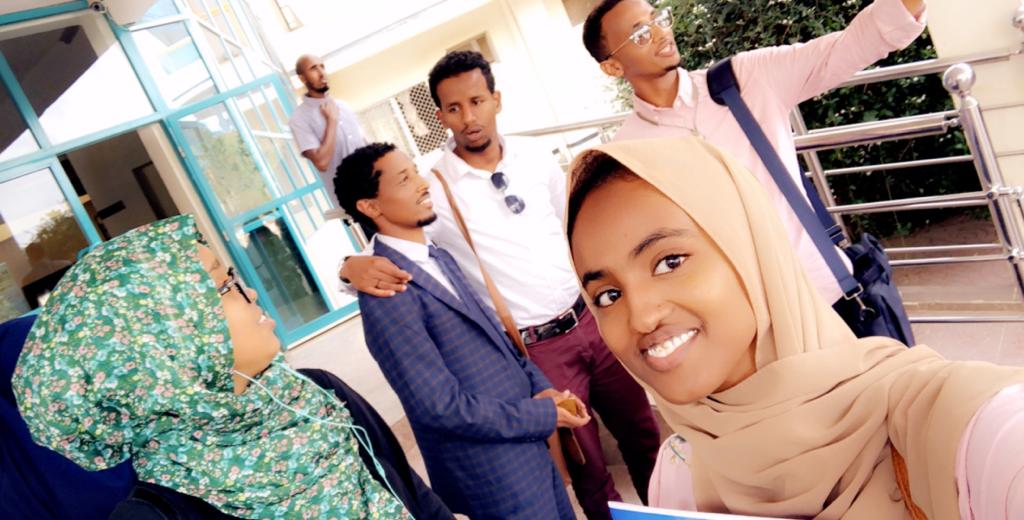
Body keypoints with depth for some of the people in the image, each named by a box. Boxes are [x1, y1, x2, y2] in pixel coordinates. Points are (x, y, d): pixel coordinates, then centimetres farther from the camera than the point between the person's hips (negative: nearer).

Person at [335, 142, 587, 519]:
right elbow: (441, 406, -24)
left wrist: (540, 389, -3)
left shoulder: (439, 258, 7)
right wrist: (544, 414, -15)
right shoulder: (386, 293, -22)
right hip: (493, 475, -8)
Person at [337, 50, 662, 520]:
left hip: (590, 319, 4)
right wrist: (355, 266, -34)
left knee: (643, 432, 19)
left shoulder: (535, 158, 1)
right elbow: (378, 245, -11)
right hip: (536, 348, -4)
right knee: (586, 467, 10)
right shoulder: (435, 191, -12)